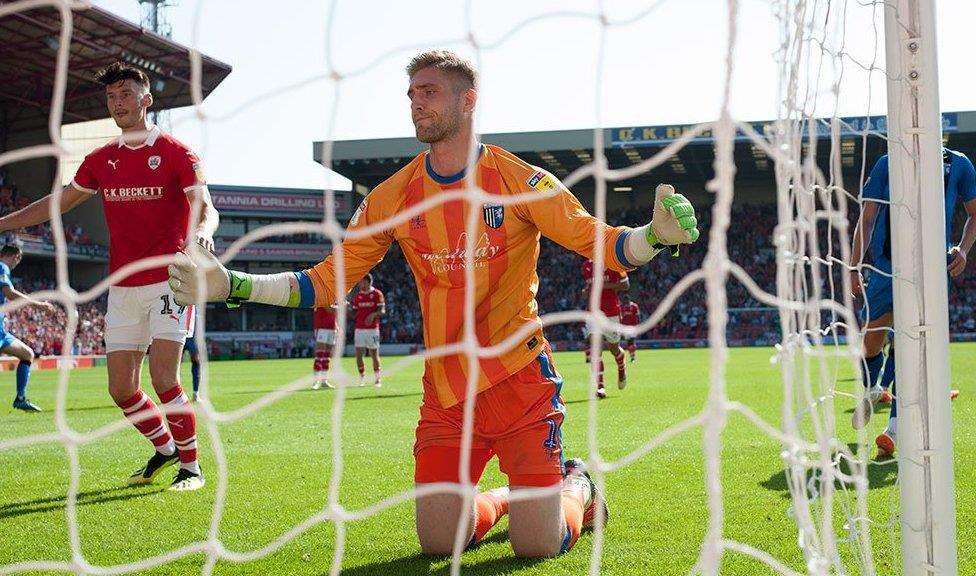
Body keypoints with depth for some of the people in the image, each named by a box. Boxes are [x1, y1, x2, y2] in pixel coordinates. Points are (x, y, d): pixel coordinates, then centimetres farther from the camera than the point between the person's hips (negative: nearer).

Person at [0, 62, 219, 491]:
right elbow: (58, 203, 23)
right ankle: (164, 449, 30)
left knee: (163, 378, -15)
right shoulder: (101, 160, 12)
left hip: (169, 281, -5)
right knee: (121, 390, 5)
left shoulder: (176, 153, -4)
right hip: (123, 289, 6)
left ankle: (191, 467, 2)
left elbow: (205, 207, -15)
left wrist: (203, 230, -38)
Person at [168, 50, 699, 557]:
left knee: (537, 545, -7)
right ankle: (510, 496, 32)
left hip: (519, 380, -3)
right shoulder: (392, 197, 3)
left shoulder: (518, 180, -6)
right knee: (438, 542, -1)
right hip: (443, 392, 3)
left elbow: (598, 242, -7)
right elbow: (329, 281, 6)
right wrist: (232, 285, -4)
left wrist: (656, 235, -29)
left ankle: (577, 485, 29)